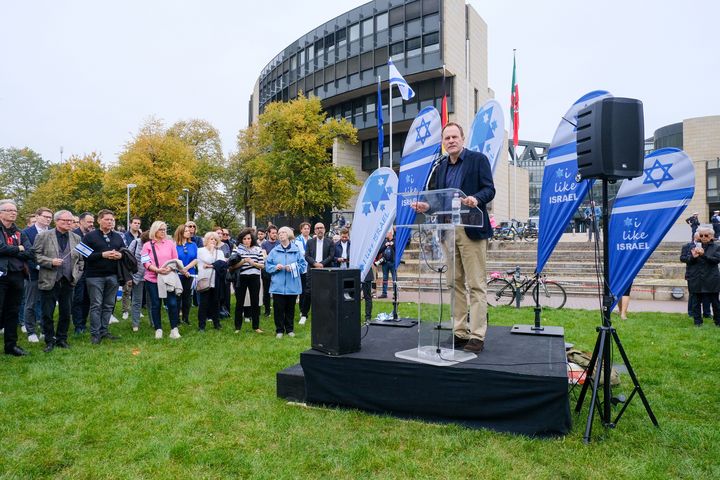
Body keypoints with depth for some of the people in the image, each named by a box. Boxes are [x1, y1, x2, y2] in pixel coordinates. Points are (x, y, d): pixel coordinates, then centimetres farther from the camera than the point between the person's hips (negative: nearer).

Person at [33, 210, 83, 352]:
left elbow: (80, 259, 15)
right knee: (47, 313, 3)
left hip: (68, 281, 3)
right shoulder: (43, 236, -1)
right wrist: (51, 262, -17)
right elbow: (35, 255, -4)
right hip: (49, 281, -3)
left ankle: (62, 339, 22)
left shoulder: (76, 238, 9)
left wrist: (77, 274, 3)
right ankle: (50, 340, 17)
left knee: (66, 313, 8)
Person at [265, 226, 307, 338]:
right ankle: (279, 330, 14)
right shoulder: (274, 251, 6)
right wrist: (275, 267, -11)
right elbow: (267, 266, 7)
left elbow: (303, 265, 1)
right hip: (278, 285, 0)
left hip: (292, 286, 0)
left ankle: (290, 329, 23)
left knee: (290, 308, 10)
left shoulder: (296, 250, 2)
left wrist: (293, 268, -15)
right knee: (278, 309, 2)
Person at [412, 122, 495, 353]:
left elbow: (489, 189, -5)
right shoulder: (441, 168, 18)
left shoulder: (478, 159, 2)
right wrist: (426, 206, -6)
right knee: (455, 284, 9)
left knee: (476, 284, -5)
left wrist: (476, 199, -26)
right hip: (448, 230, 6)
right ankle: (459, 333, 16)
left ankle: (477, 336, -1)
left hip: (471, 229, -6)